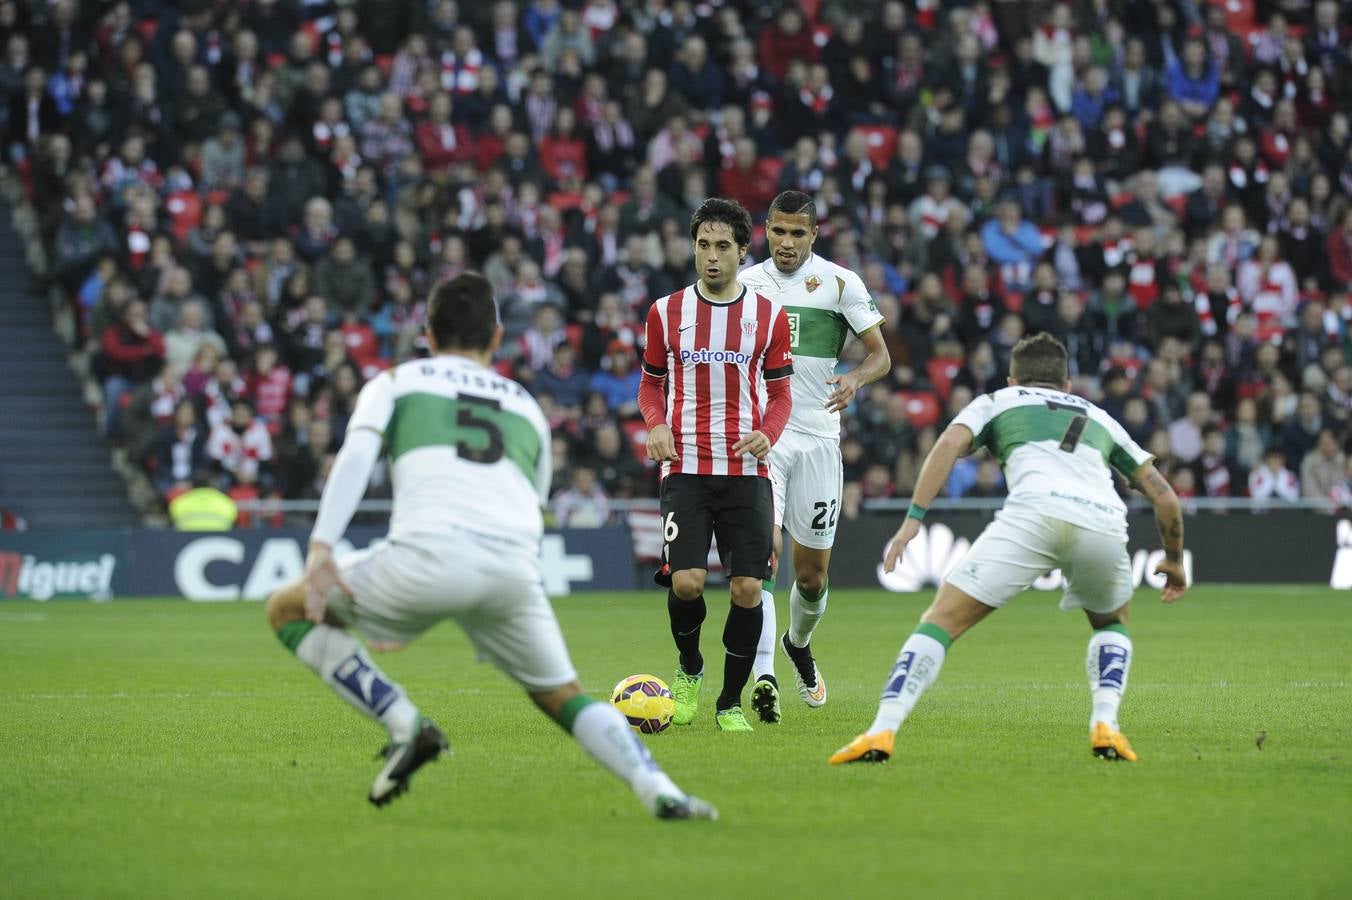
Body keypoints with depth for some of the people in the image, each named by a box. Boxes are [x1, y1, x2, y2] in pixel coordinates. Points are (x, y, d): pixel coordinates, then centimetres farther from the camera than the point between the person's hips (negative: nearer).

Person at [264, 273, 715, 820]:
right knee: (561, 696, 24)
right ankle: (660, 792, 0)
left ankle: (405, 726, 4)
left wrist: (320, 549, -6)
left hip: (430, 550, -3)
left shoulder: (395, 381, 24)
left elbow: (356, 454, 4)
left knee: (287, 610, 19)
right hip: (515, 565, 3)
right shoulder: (526, 406, 34)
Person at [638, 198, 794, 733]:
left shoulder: (769, 316, 5)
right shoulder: (666, 313, 6)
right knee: (685, 581, -15)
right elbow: (651, 384, 15)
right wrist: (655, 425, -7)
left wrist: (767, 434, -10)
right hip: (685, 468, 0)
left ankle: (731, 704, 10)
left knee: (747, 588, -6)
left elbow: (780, 392, 11)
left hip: (746, 471, 1)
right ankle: (689, 670, 15)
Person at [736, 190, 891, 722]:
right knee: (764, 550, -20)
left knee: (812, 573, 7)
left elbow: (881, 355, 1)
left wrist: (856, 379, -20)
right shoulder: (745, 284, 8)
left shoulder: (840, 283, 2)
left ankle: (798, 643, 39)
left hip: (817, 438, 0)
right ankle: (764, 676, -27)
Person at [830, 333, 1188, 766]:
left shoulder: (996, 401, 29)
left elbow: (950, 442, 7)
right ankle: (1105, 725, 10)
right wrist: (1174, 560, 48)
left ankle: (881, 732, -15)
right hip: (1104, 521, 3)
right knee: (1111, 624, 33)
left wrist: (914, 517, 3)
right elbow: (1164, 495, 34)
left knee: (942, 620, 2)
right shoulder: (1098, 417, 38)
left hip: (1034, 513, -3)